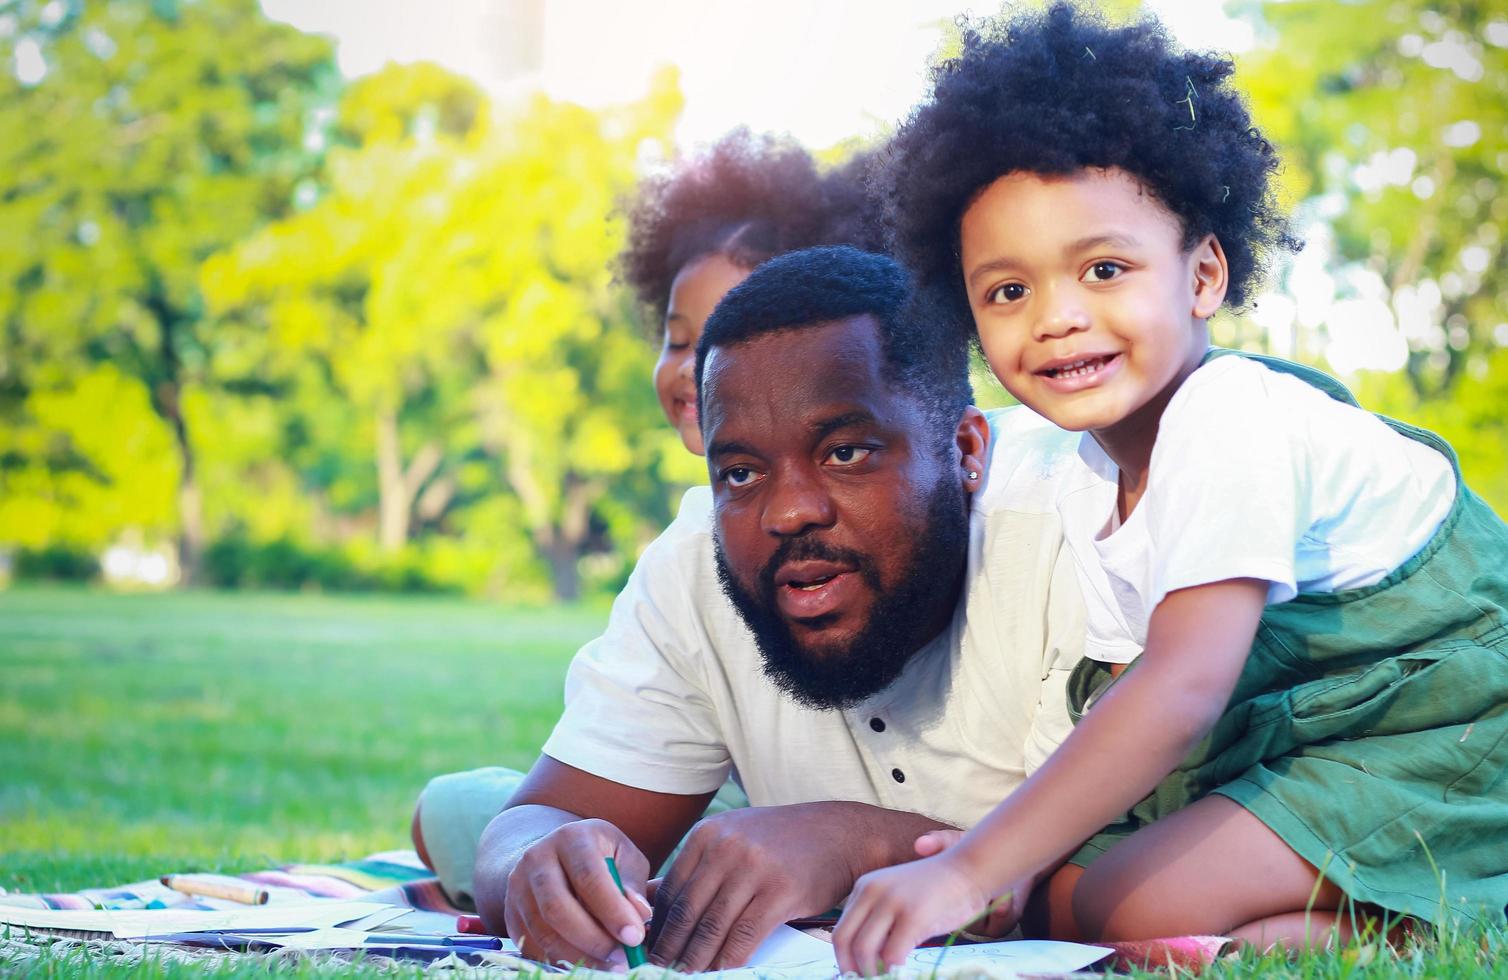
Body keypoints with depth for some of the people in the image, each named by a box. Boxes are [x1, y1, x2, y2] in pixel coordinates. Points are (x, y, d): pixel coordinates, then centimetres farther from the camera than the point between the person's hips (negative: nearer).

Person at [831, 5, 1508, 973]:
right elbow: (1125, 690, 7)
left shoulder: (1231, 422, -22)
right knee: (1068, 894, -2)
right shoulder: (1093, 485, 7)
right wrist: (1003, 855, -13)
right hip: (1291, 729, 10)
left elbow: (1184, 684, -33)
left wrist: (973, 873, -39)